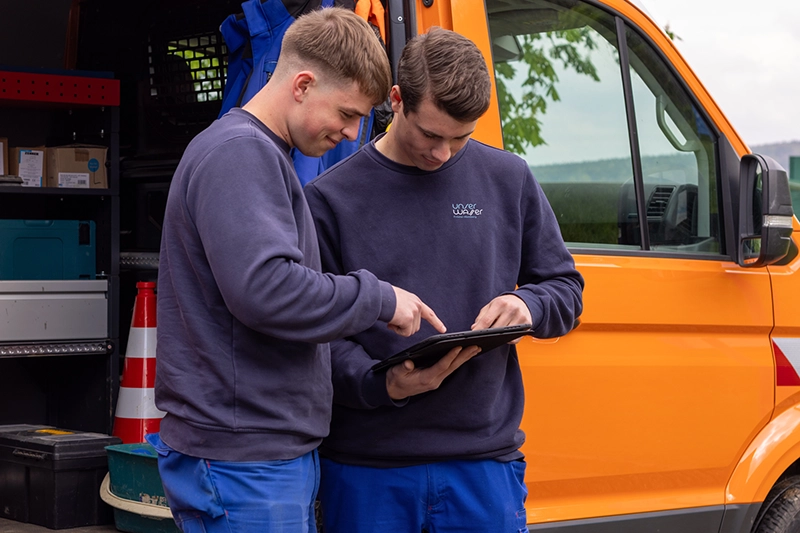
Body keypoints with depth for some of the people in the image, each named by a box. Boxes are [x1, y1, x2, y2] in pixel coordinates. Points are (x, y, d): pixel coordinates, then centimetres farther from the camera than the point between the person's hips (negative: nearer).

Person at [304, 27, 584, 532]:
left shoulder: (508, 179, 7)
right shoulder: (330, 197, 0)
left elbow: (565, 288, 14)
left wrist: (525, 305, -9)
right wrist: (382, 383, -19)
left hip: (485, 459, 1)